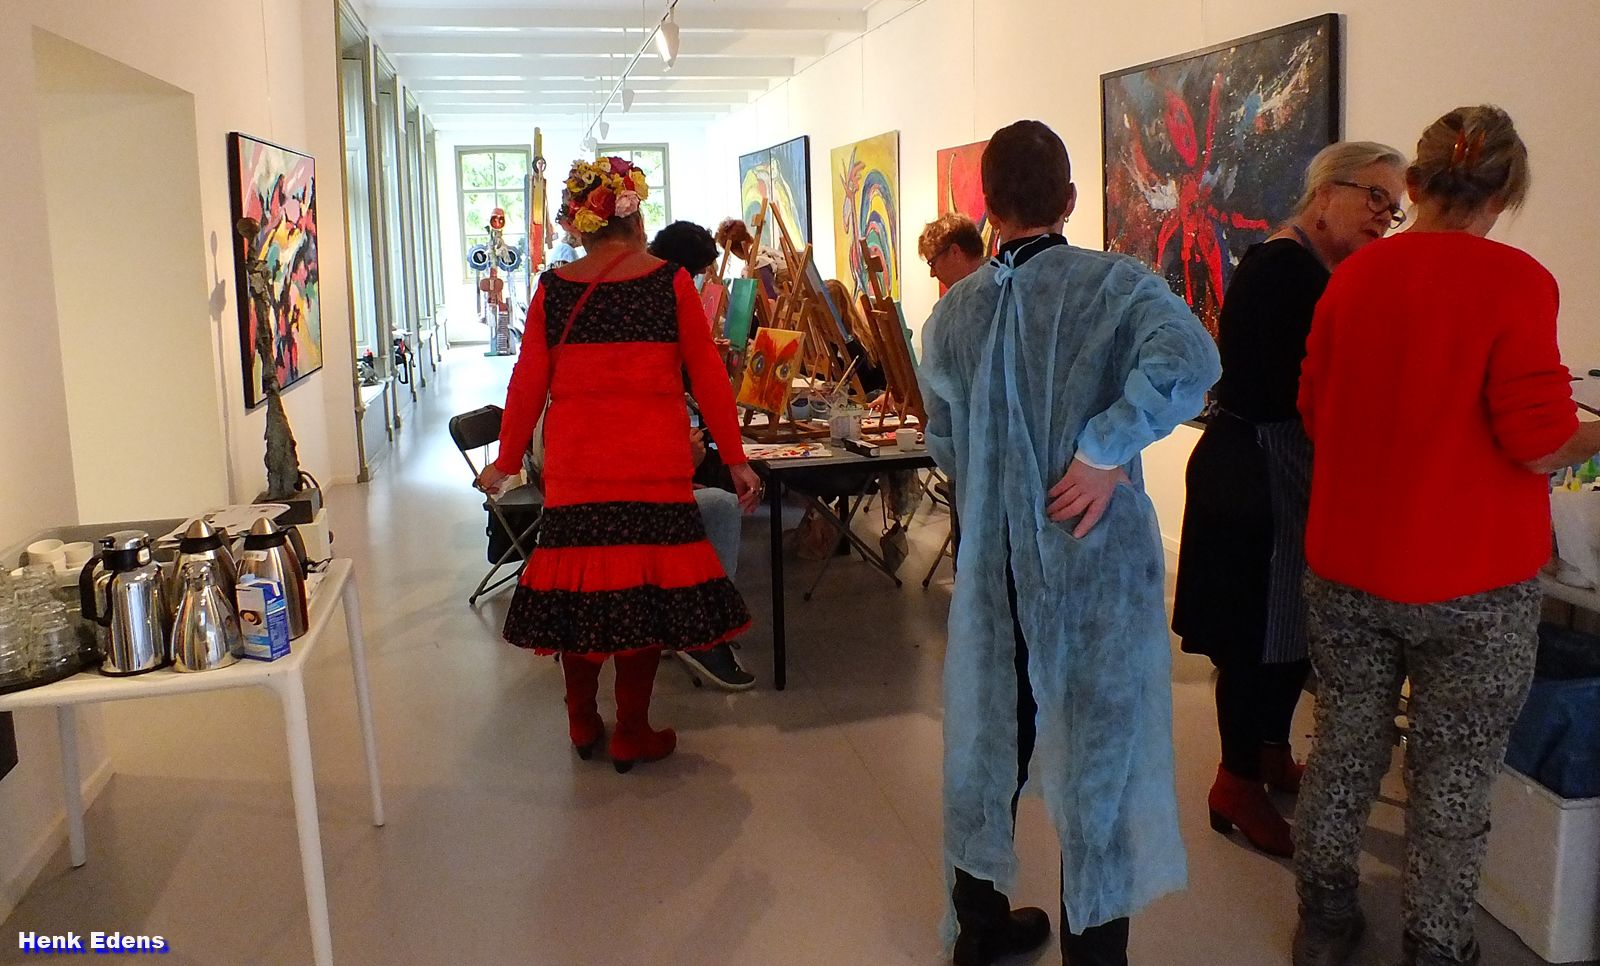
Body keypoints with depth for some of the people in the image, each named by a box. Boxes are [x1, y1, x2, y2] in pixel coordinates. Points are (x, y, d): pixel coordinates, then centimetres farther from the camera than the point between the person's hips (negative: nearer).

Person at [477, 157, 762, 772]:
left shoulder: (552, 289, 4)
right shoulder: (671, 283, -1)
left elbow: (528, 382, 5)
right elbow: (708, 377, -1)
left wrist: (506, 462, 15)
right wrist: (735, 459, 5)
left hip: (575, 463, 2)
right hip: (653, 464, -2)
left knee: (578, 582, 11)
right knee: (646, 585, 6)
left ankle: (582, 724, 24)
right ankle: (632, 735, 14)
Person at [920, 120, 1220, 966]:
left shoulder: (952, 312, 2)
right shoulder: (1114, 283, -10)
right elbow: (1188, 361, -29)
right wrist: (1102, 451, -21)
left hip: (989, 563, 4)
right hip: (1096, 558, -4)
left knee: (988, 739, 18)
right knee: (1098, 748, 8)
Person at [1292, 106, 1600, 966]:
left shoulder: (1353, 274, 0)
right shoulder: (1514, 280, -14)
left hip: (1346, 568, 4)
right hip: (1469, 579, -4)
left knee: (1344, 747, 18)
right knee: (1454, 776, 11)